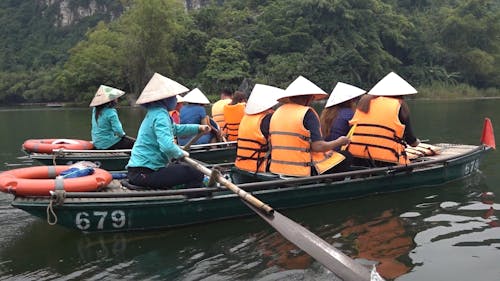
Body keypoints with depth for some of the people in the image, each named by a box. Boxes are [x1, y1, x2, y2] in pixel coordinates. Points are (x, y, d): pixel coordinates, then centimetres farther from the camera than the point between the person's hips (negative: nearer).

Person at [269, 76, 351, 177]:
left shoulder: (276, 113, 9)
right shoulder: (307, 113, -12)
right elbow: (317, 146, -16)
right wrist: (340, 141, 0)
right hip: (302, 171, -7)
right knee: (346, 157, 8)